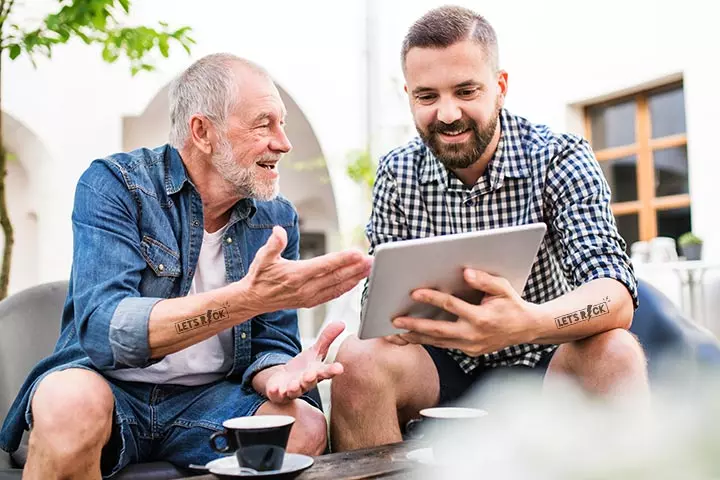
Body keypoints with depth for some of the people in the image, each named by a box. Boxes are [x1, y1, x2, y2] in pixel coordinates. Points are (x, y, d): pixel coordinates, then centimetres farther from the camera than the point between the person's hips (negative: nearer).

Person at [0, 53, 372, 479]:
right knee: (73, 401, -36)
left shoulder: (279, 218, 2)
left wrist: (277, 376, -24)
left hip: (208, 397, 3)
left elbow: (271, 343, 2)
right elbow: (102, 330, -26)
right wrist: (250, 296, -38)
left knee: (307, 429, -24)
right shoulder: (114, 184, -12)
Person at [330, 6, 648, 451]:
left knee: (615, 353, -31)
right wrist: (391, 317, -28)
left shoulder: (560, 159, -11)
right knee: (358, 359, -27)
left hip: (540, 367, -1)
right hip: (442, 372, 2)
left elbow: (616, 297, -25)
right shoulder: (398, 174, -4)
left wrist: (528, 322, -46)